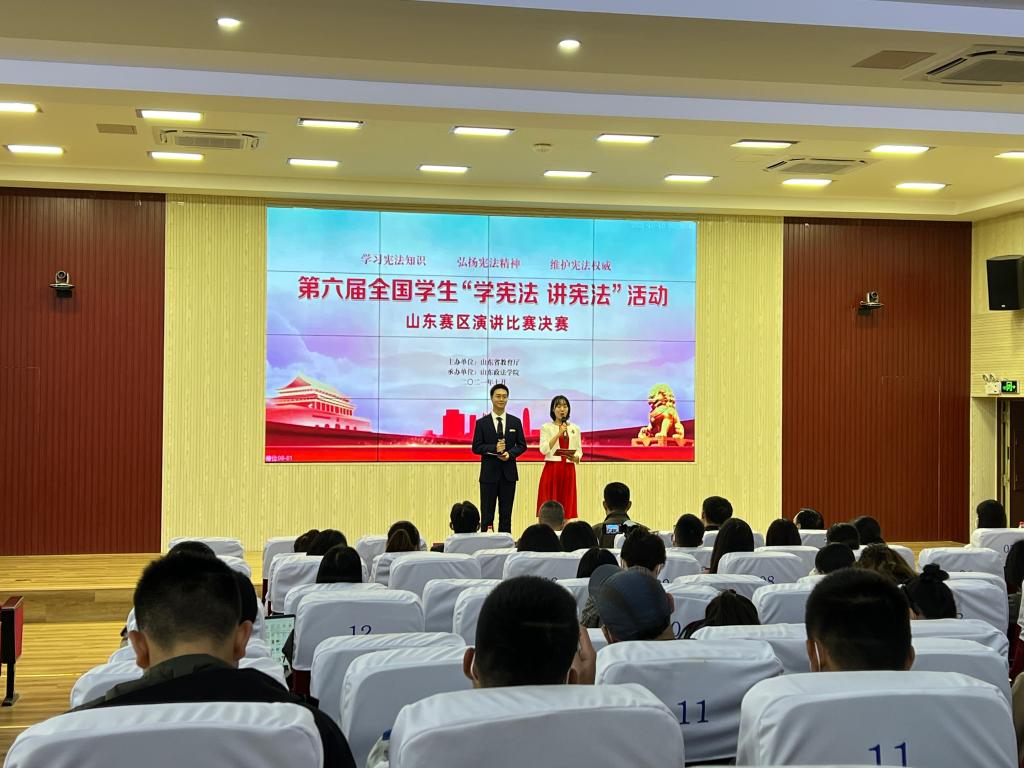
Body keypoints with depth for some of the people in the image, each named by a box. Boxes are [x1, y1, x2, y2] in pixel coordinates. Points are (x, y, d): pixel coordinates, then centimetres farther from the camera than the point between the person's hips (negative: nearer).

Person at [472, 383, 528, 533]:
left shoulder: (515, 422, 7)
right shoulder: (482, 423, 1)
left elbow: (522, 445, 7)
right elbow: (476, 447, -2)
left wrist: (510, 453, -12)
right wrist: (494, 448, -18)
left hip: (508, 473, 2)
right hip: (489, 472, -2)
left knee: (506, 514, 5)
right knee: (487, 514, 1)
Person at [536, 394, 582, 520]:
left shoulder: (575, 428, 11)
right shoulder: (546, 427, 2)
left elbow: (579, 451, 11)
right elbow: (544, 449, -9)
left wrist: (576, 457, -12)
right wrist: (559, 434, -15)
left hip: (568, 470, 3)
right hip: (551, 469, -3)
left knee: (566, 505, 2)